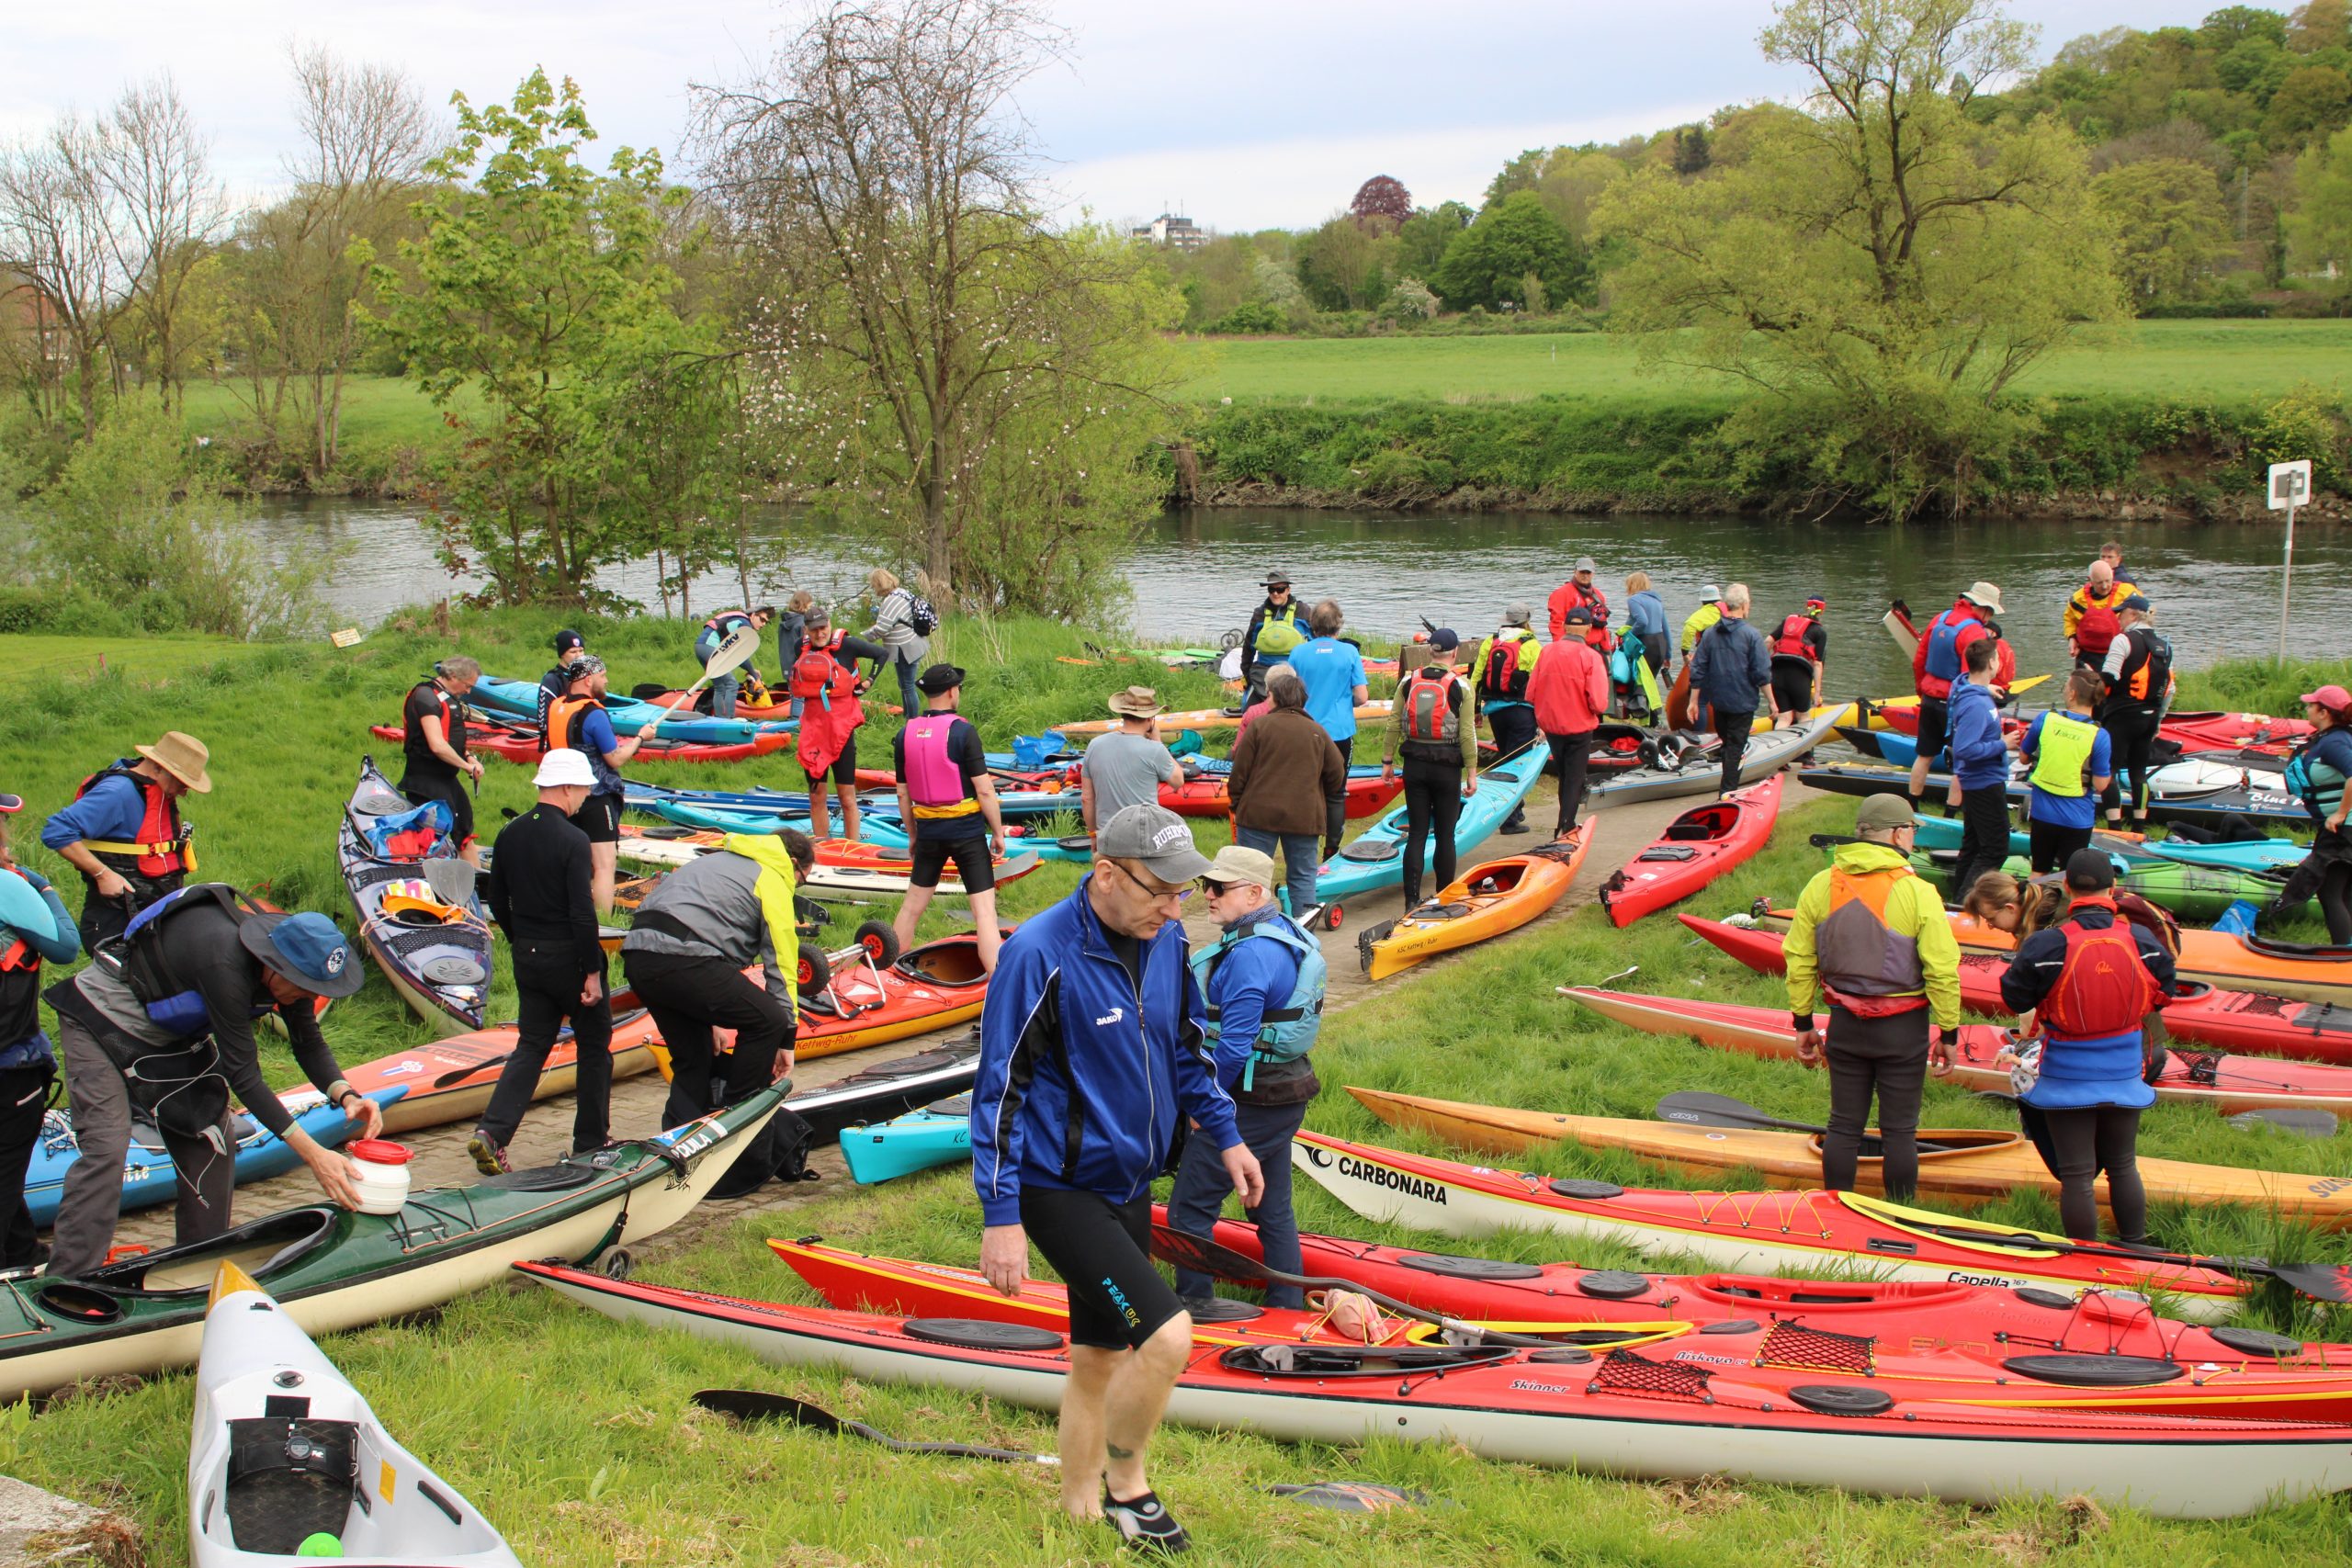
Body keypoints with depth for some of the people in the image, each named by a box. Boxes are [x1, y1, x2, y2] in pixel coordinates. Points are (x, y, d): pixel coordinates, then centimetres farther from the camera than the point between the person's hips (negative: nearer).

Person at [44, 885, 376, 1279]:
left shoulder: (291, 958, -16)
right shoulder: (226, 961, -39)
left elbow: (310, 1045, -4)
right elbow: (242, 1074, -35)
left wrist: (345, 1095, -26)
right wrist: (313, 1154, -35)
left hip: (169, 1031, 8)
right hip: (101, 1017, -8)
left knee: (212, 1136, 1)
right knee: (106, 1147, -19)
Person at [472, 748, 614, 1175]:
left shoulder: (509, 835, 3)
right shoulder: (573, 840, -18)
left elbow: (498, 903, 11)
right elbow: (582, 913, -21)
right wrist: (593, 972, -15)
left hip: (528, 958, 6)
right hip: (569, 957, -6)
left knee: (531, 1045, 11)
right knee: (594, 1046, 11)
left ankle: (491, 1132, -5)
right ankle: (591, 1142, 18)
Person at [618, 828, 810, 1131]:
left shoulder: (719, 860, 33)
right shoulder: (773, 879, 8)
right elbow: (781, 962, 5)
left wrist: (709, 1017, 36)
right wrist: (787, 1039, 10)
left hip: (637, 958, 9)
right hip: (684, 961, -9)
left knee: (693, 1059, 21)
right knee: (769, 1021, 0)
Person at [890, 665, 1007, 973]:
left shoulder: (905, 735, 2)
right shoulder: (962, 731, -14)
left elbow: (903, 795, 8)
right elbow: (984, 789, -14)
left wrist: (913, 835, 20)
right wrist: (999, 832, -4)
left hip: (929, 831, 5)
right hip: (967, 831, -5)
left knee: (912, 905, 18)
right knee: (984, 911, -4)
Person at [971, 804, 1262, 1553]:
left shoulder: (1165, 942, -1)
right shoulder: (1039, 954, -21)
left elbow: (1188, 1043, 17)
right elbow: (999, 1089, -17)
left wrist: (1224, 1135, 19)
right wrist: (1001, 1216, -17)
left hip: (1127, 1181, 7)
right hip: (1059, 1189, -7)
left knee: (1101, 1361, 17)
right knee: (1167, 1335, -18)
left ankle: (1081, 1509, 35)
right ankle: (1126, 1485, 7)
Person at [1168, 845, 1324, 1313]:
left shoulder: (1248, 954, -23)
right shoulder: (1288, 932, 9)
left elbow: (1234, 1046, -25)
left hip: (1249, 1103, -10)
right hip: (1287, 1095, 10)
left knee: (1190, 1208, 1)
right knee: (1273, 1208, 18)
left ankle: (1192, 1307, 8)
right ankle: (1288, 1305, 25)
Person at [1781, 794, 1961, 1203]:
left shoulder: (1821, 886, -3)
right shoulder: (1918, 892, -14)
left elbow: (1799, 960, 1)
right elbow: (1942, 971, -14)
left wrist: (1803, 1023, 11)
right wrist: (1947, 1032, -3)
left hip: (1845, 1025, 3)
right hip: (1904, 1030, -3)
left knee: (1843, 1127, 13)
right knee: (1899, 1131, 7)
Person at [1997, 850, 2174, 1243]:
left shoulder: (2046, 945, -19)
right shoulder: (2142, 941, -10)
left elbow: (2015, 998, -9)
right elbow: (2160, 996, 4)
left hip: (2066, 1079, -3)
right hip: (2125, 1075, 3)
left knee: (2076, 1175, 6)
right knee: (2122, 1166, 21)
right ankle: (2136, 1249, 32)